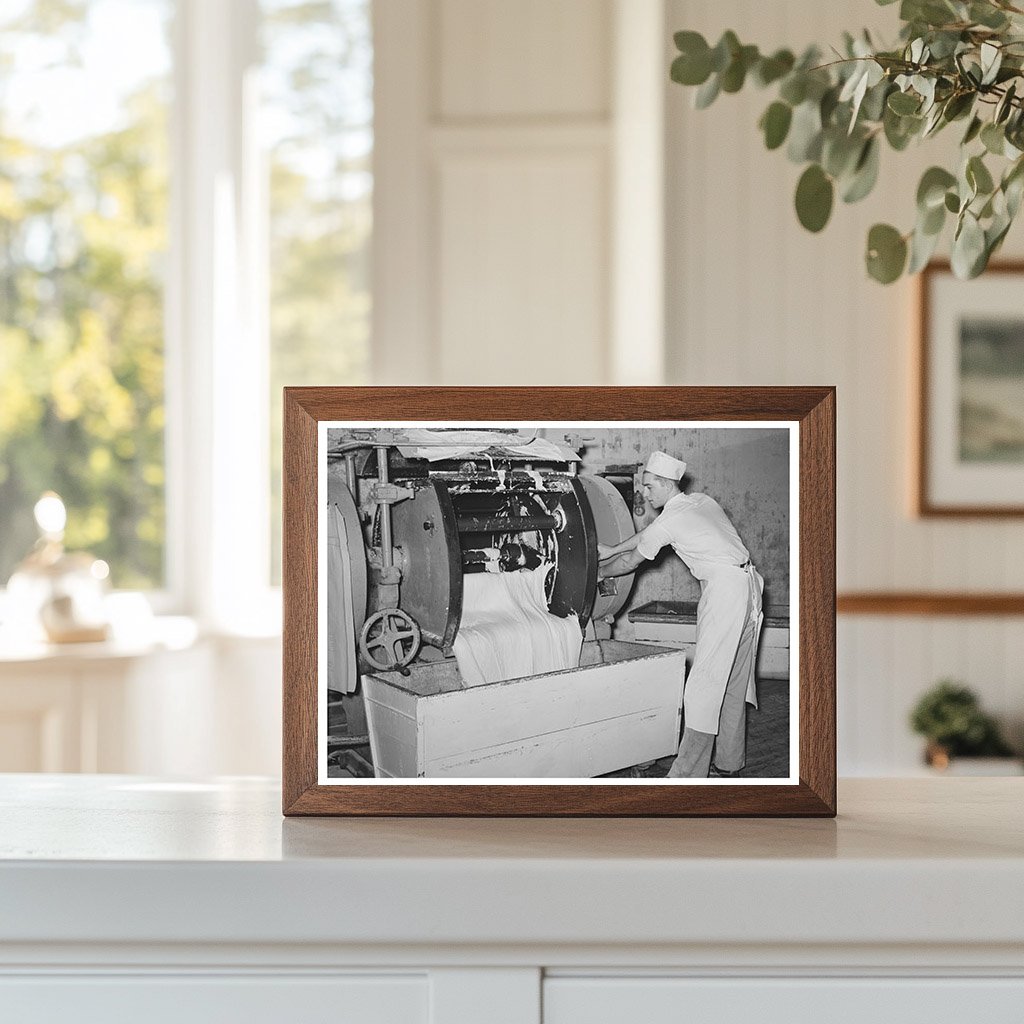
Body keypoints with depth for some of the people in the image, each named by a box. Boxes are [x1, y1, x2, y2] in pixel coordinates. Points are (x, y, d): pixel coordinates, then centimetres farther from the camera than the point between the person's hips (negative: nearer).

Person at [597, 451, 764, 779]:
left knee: (705, 681, -10)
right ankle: (730, 761, 22)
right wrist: (610, 550, 34)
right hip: (748, 582, 9)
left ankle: (688, 774, -11)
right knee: (732, 679, 15)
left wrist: (599, 573, 25)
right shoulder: (702, 502, 17)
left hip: (725, 589, -9)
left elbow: (630, 562, 7)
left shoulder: (669, 520, -7)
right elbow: (647, 534, 29)